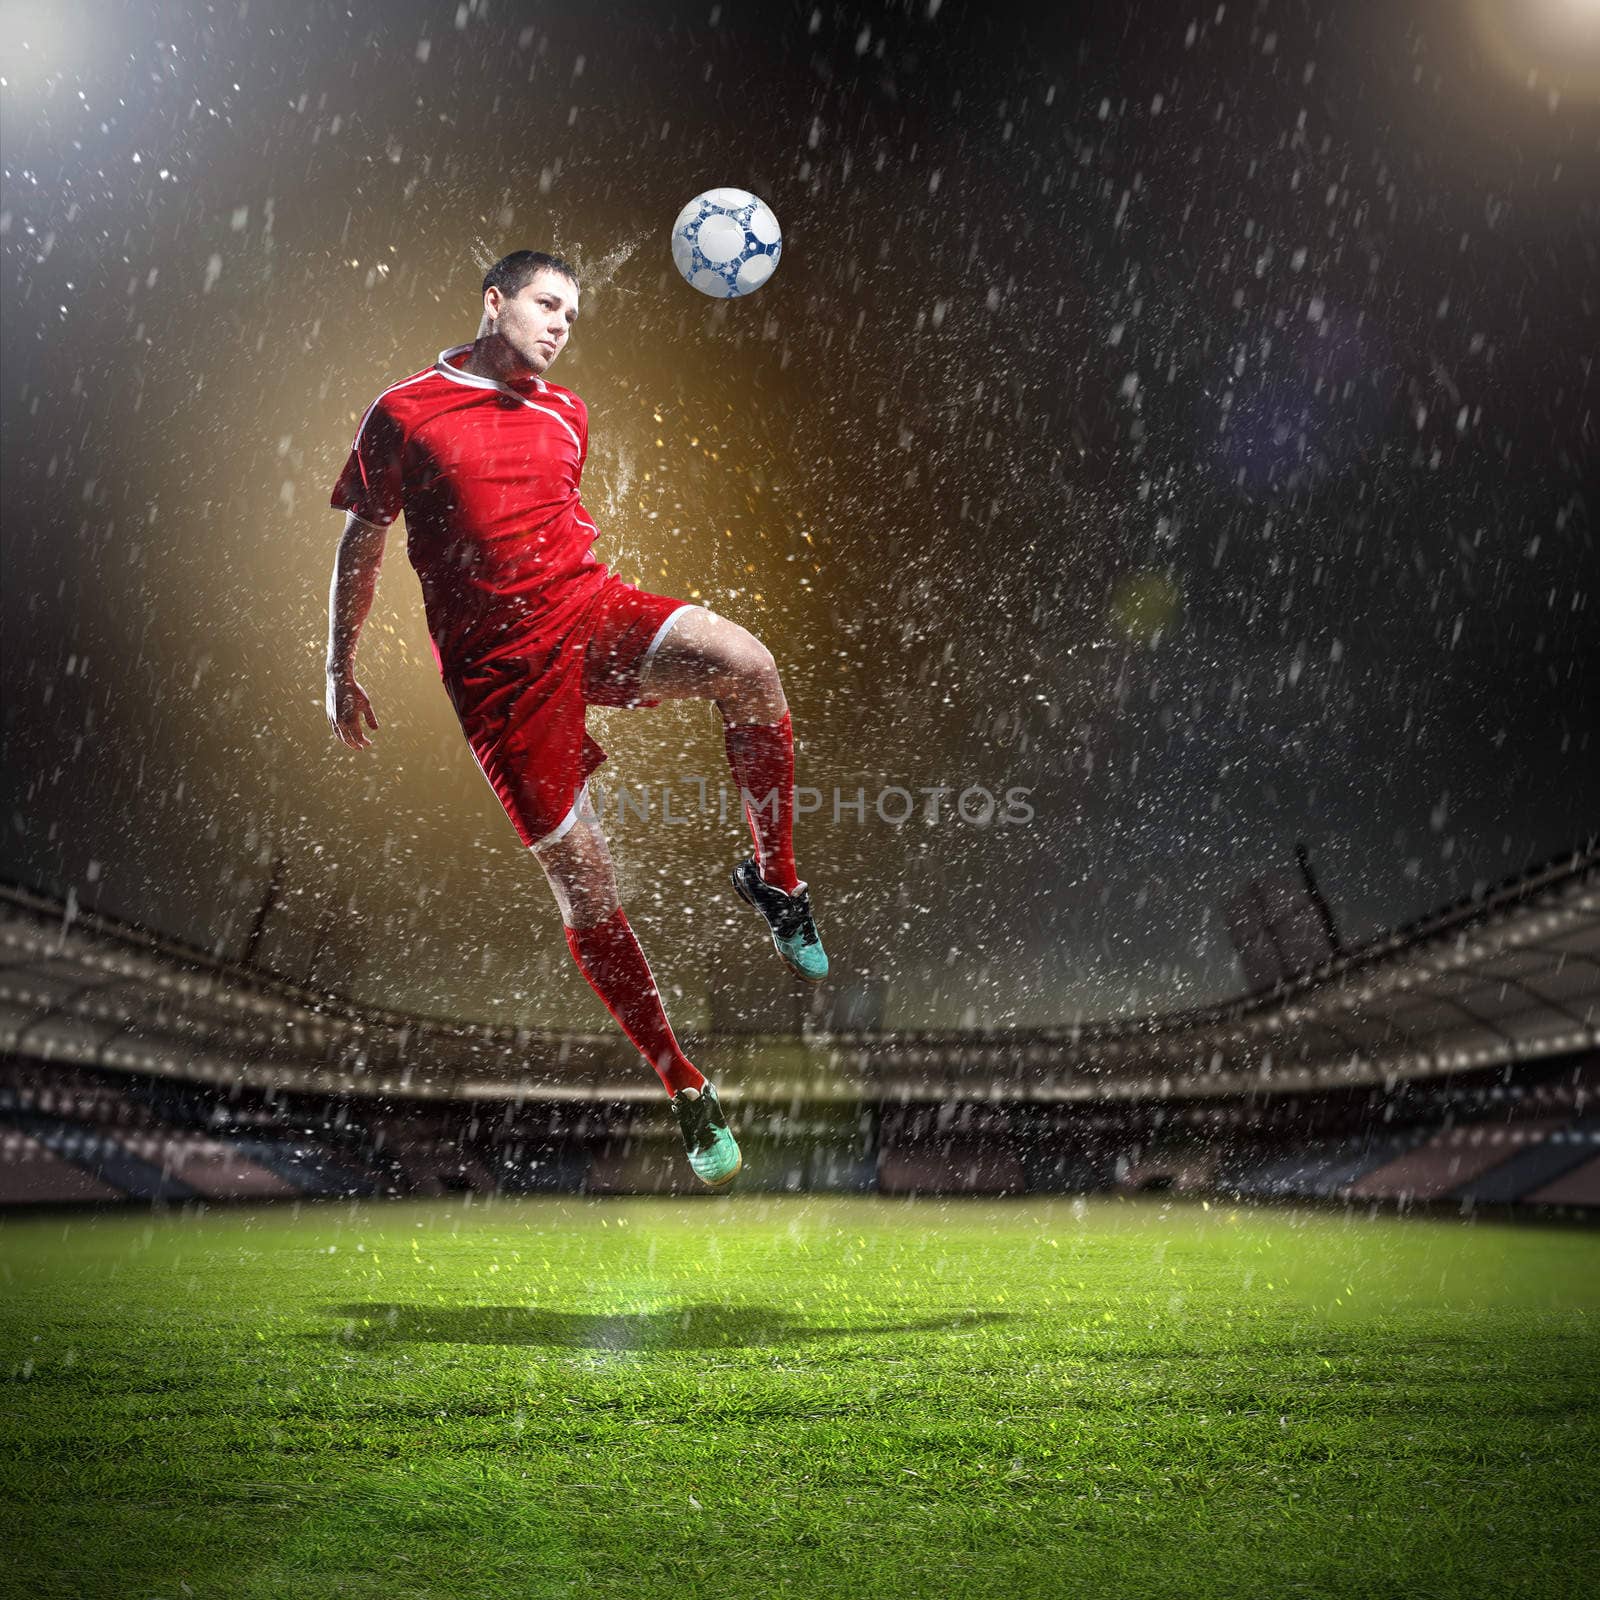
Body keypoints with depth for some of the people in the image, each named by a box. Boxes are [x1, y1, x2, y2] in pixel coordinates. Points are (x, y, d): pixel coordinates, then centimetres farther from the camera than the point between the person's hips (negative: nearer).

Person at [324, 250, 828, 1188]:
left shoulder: (566, 412, 16)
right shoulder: (403, 415, 2)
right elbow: (361, 543, 10)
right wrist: (340, 671, 11)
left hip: (592, 612, 4)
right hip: (499, 667, -3)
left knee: (748, 664, -29)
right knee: (582, 882, -6)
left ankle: (775, 881, -9)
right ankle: (687, 1091, 9)